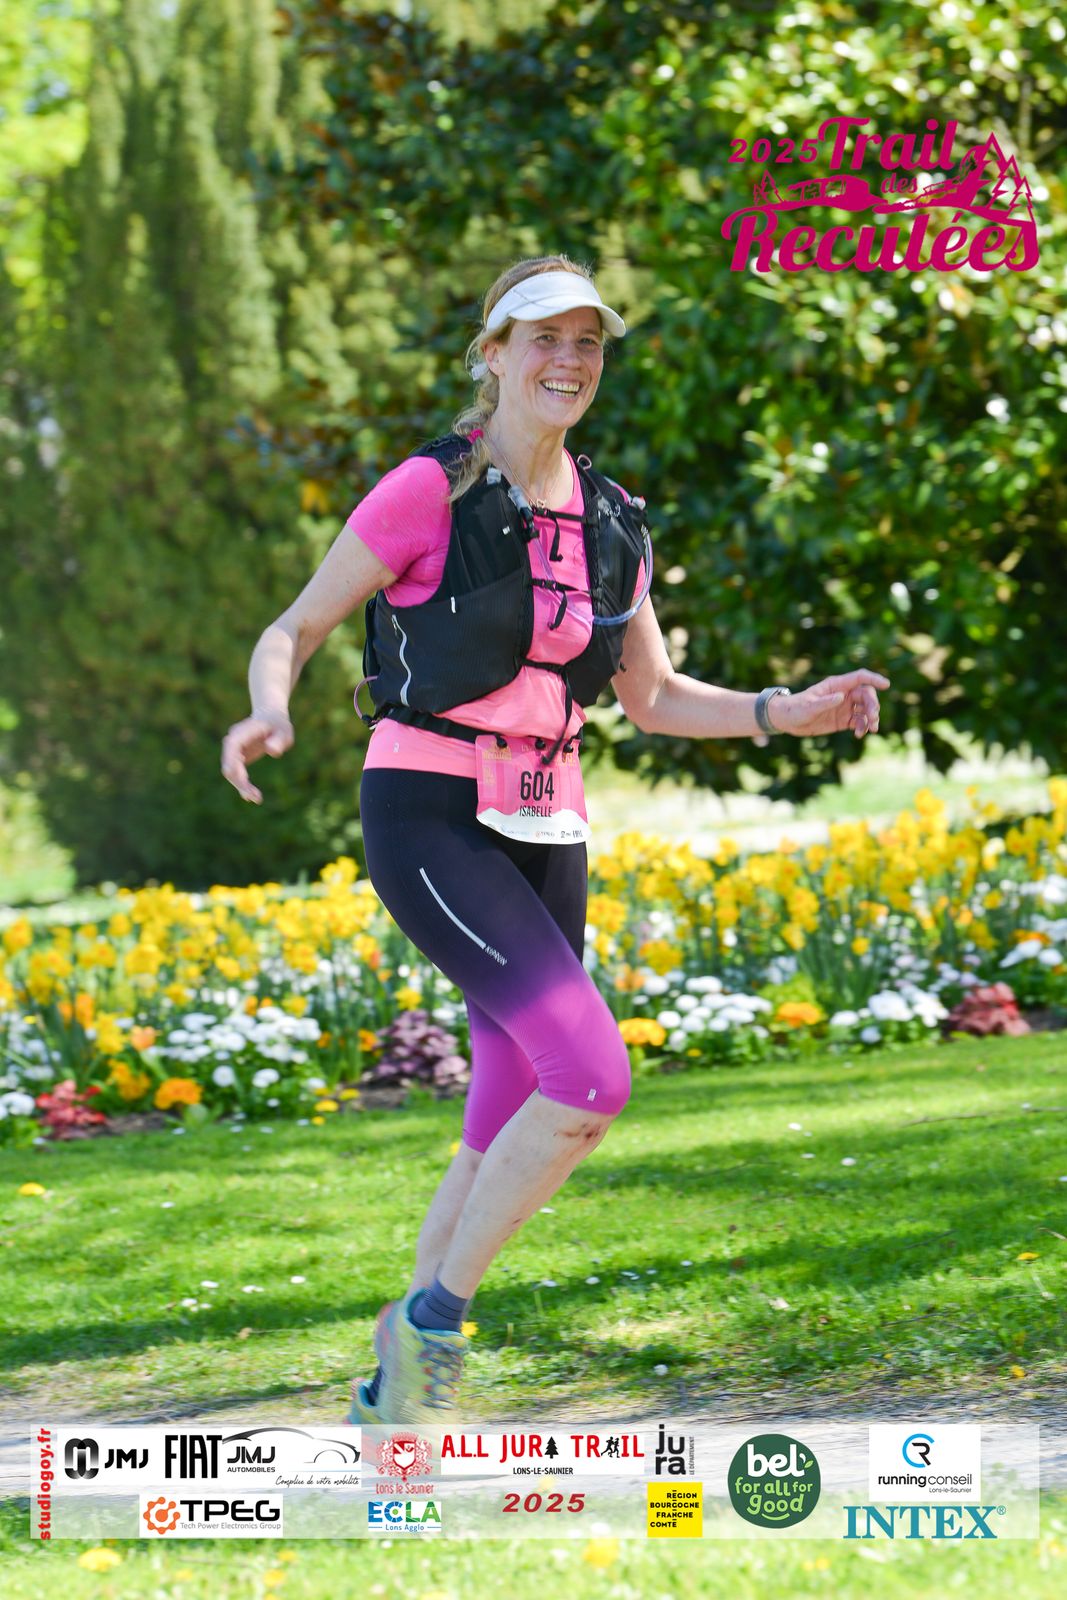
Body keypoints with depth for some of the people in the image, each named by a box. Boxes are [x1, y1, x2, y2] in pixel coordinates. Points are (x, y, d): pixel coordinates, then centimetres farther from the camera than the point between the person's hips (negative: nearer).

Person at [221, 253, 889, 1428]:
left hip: (544, 835, 7)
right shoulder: (425, 493, -10)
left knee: (508, 1135, 7)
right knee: (593, 1078, -21)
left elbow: (653, 700, 17)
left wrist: (788, 713, 3)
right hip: (428, 822, -7)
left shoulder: (611, 524, 8)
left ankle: (397, 1389, 21)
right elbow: (293, 631, -5)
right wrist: (267, 717, -26)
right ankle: (432, 1325, -6)